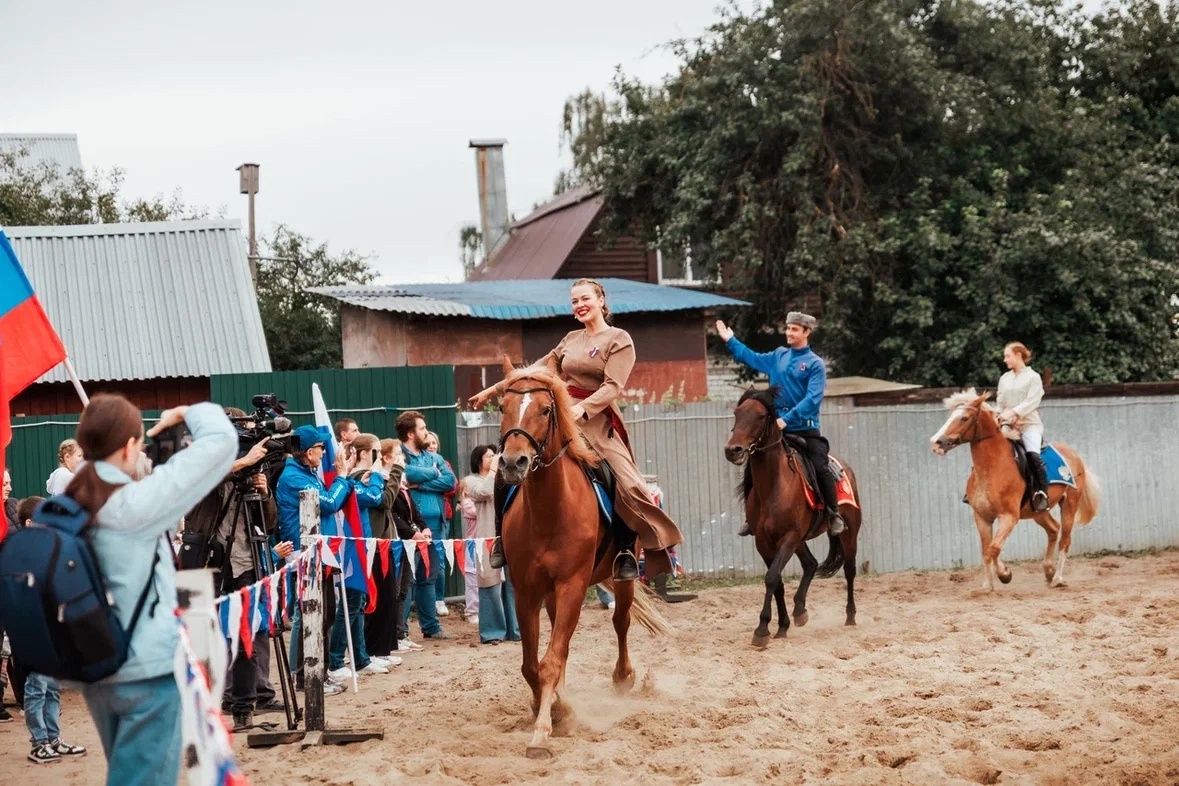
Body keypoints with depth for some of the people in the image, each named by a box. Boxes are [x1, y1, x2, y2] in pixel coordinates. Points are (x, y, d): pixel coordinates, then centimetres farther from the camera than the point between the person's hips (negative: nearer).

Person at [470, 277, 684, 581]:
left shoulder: (619, 340, 0)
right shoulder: (571, 340, 19)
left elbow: (612, 386, -12)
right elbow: (539, 370, 24)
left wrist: (583, 408, -28)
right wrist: (494, 390, 23)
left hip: (598, 420, -5)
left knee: (629, 486, -22)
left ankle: (627, 550, -6)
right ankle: (504, 536, 6)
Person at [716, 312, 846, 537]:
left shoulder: (815, 364, -6)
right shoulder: (778, 356, 10)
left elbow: (813, 399, -17)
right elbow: (751, 358, 28)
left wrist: (787, 419, -25)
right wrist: (730, 340, 28)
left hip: (805, 429, -5)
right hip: (776, 428, 5)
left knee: (820, 468, -19)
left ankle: (834, 514, -4)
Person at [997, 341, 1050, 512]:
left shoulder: (1033, 377, 0)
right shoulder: (1004, 379, 15)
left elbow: (1031, 402, -12)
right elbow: (1000, 404, 13)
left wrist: (1013, 412, -24)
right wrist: (1003, 416, -8)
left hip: (1030, 425, -6)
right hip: (1008, 426, 6)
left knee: (1032, 453, -30)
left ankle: (1042, 493, -27)